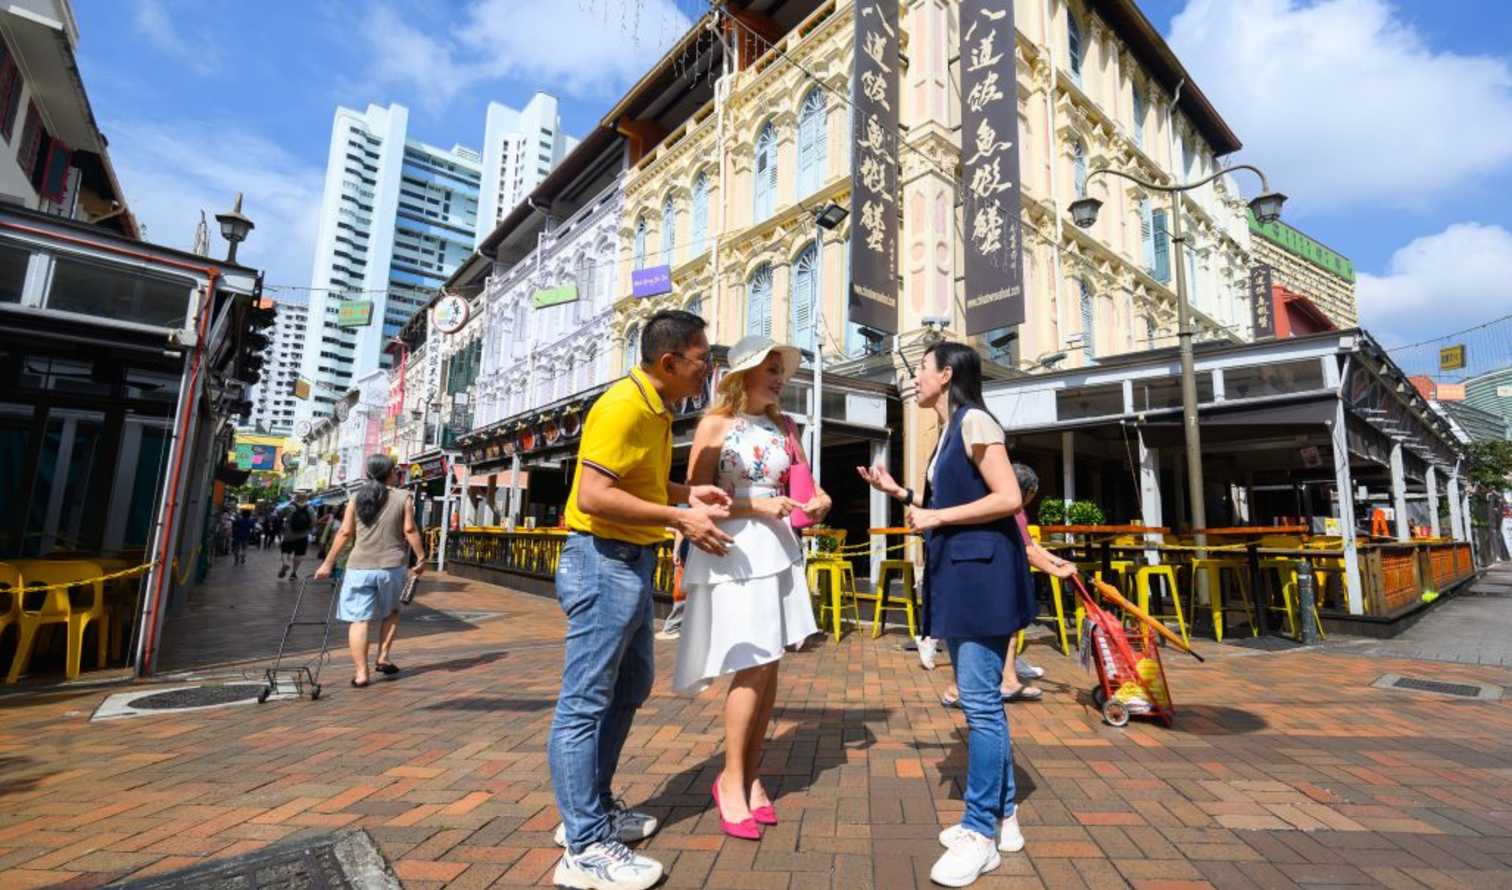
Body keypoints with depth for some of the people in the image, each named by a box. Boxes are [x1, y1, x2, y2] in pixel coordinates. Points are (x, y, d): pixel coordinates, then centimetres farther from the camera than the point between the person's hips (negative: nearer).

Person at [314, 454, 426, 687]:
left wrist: (328, 564, 9)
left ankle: (360, 673, 4)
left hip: (360, 567, 1)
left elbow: (345, 533, 2)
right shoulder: (402, 498, -4)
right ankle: (383, 658, 17)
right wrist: (421, 558, 0)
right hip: (392, 566, -1)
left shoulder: (357, 498, 3)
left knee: (359, 619, 5)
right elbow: (410, 530, -8)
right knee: (391, 612, 22)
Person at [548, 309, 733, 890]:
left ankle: (593, 809, 35)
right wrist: (677, 518, -21)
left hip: (634, 562, 11)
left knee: (631, 686, 20)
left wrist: (690, 494, 6)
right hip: (604, 562, -11)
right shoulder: (623, 406, -18)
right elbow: (593, 496, -25)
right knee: (585, 701, 1)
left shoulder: (656, 409, 12)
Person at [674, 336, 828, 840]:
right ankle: (731, 780, 16)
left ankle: (751, 775, 25)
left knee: (768, 667, 9)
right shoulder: (714, 424, -3)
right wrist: (757, 506, -16)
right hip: (733, 550, -6)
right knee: (752, 668, -4)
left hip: (779, 548, 6)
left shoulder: (783, 427, 12)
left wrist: (818, 501, -6)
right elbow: (696, 497, -7)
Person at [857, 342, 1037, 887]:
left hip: (982, 570, -10)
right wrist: (898, 492, 15)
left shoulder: (974, 421, -10)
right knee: (981, 700, 14)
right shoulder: (949, 432, 18)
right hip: (958, 572, 10)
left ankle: (982, 833, 9)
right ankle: (1002, 817, 27)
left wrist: (938, 517, -14)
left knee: (980, 701, -3)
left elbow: (1009, 499, -18)